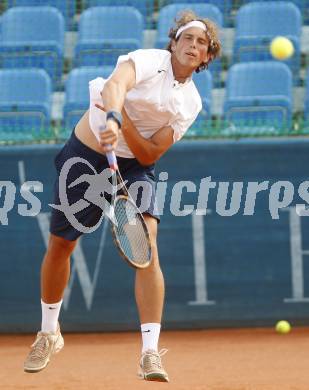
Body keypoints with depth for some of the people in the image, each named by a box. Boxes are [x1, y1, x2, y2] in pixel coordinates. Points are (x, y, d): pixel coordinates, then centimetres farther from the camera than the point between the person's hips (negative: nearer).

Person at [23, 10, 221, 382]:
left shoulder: (191, 103, -3)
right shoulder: (148, 60, -14)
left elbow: (149, 154, -11)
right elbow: (116, 84, -37)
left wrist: (125, 122, -28)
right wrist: (112, 118, -58)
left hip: (135, 166, 2)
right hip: (86, 155, -2)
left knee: (147, 244, -21)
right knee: (60, 245, 9)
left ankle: (150, 353, -23)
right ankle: (48, 333, 35)